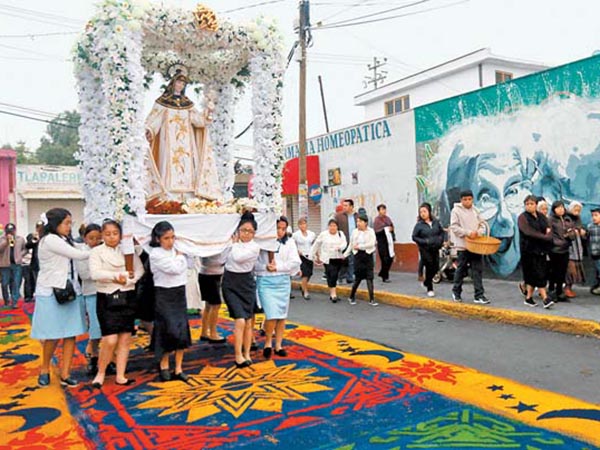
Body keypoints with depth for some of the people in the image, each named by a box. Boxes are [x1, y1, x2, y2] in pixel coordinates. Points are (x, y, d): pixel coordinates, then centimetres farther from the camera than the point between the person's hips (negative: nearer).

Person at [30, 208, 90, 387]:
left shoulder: (63, 241, 15)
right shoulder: (49, 240, -12)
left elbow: (74, 264, 10)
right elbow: (77, 255, -12)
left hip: (70, 291, 7)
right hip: (51, 293, -7)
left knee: (70, 334, 3)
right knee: (53, 336, 2)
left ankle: (65, 374, 10)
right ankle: (44, 369, 26)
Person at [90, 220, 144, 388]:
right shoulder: (96, 251, 0)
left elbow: (139, 270, 1)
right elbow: (95, 273, -14)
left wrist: (127, 280, -16)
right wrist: (117, 275, -19)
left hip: (127, 297, 4)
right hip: (107, 298, -3)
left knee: (125, 338, 5)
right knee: (110, 340, -10)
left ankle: (120, 376, 14)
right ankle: (100, 373, 12)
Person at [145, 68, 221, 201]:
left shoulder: (187, 103, 17)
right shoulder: (162, 101, 9)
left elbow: (196, 117, 5)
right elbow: (155, 118, -2)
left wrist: (205, 116, -16)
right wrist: (149, 130, -19)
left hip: (185, 140, 3)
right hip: (169, 139, -3)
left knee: (186, 164, -6)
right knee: (170, 162, -13)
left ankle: (186, 197, -8)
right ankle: (169, 198, -16)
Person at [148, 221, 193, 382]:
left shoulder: (176, 250, 8)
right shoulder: (155, 254, -13)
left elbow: (184, 266, 5)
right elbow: (175, 268, -19)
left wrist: (179, 255, -5)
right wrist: (179, 256, -5)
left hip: (180, 293, 6)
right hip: (164, 295, -6)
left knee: (183, 331, 3)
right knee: (169, 331, -4)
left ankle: (178, 369, 12)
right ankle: (163, 365, 20)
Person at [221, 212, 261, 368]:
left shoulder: (255, 247, -9)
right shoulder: (234, 242, 2)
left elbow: (238, 257, -22)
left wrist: (235, 243, -7)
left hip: (246, 284, 0)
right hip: (230, 284, 0)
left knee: (248, 322, 5)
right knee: (240, 320, -11)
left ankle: (246, 354, 20)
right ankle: (238, 356, -1)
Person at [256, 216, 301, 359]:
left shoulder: (289, 242, 3)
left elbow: (295, 262, -3)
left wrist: (278, 267, -11)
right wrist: (265, 267, -19)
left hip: (283, 281, 3)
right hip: (265, 281, -3)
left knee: (282, 315, 8)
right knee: (272, 315, -11)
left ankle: (278, 345, 22)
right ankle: (268, 343, 12)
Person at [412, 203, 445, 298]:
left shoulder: (436, 222, 3)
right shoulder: (419, 225, -7)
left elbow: (442, 232, 16)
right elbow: (414, 237, -6)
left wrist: (440, 240, 0)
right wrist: (424, 242, -15)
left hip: (435, 249, 4)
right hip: (425, 250, -4)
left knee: (436, 268, 7)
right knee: (429, 268, -3)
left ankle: (426, 282, 34)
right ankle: (430, 289, 11)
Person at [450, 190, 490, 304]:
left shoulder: (475, 210, 10)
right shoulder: (456, 210, -4)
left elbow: (481, 225, 14)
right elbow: (454, 227, -11)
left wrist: (477, 232, -8)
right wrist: (468, 233, -18)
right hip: (463, 245, -4)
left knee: (478, 270, 0)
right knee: (461, 270, 6)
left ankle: (479, 295, 3)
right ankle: (456, 292, 25)